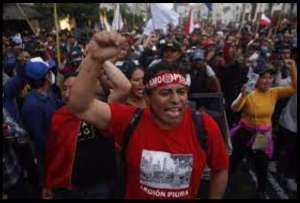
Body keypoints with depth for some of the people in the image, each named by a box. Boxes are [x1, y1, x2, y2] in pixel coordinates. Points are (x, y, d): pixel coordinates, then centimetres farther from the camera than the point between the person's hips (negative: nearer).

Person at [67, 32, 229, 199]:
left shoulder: (205, 126, -21)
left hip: (188, 196, 0)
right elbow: (81, 107, -34)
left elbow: (221, 170, -5)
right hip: (135, 195, 0)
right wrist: (95, 59, -45)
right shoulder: (130, 120, -23)